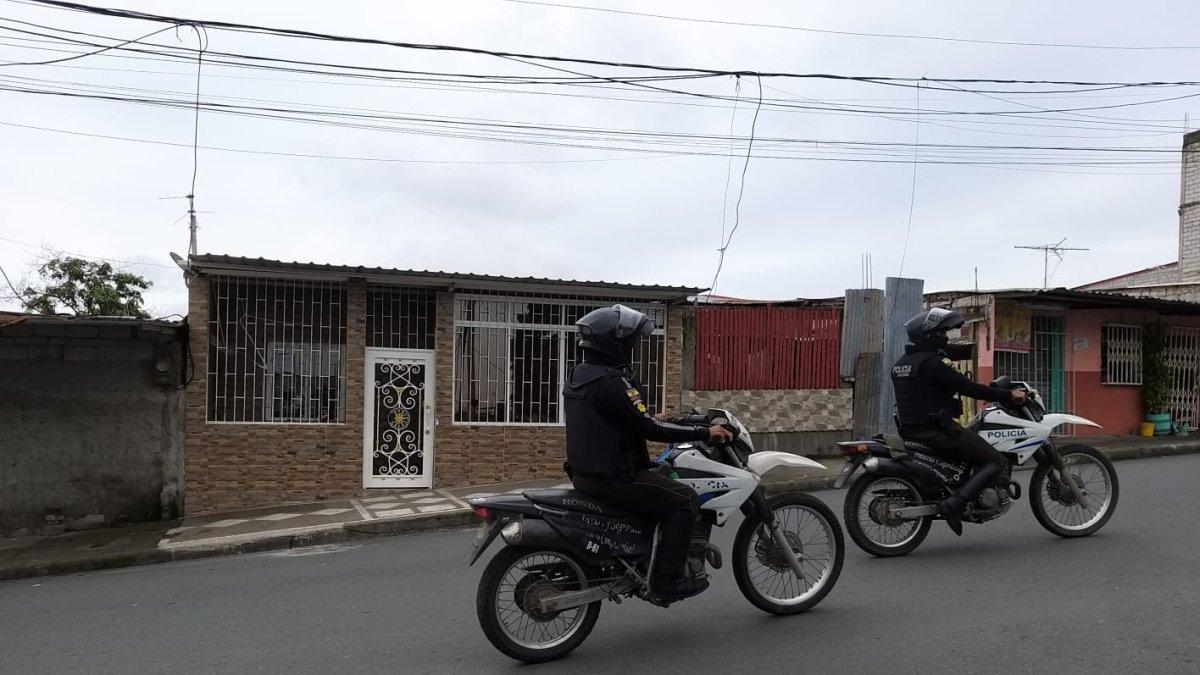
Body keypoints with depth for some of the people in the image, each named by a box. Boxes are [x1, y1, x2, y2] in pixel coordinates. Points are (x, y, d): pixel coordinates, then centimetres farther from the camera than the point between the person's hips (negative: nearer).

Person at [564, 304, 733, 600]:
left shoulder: (578, 375, 9)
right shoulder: (613, 383, -22)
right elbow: (649, 430, -24)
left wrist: (651, 419, 28)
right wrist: (705, 432, -16)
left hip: (584, 472, 10)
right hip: (613, 479, -10)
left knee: (660, 482, 30)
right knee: (685, 499, -6)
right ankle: (667, 578, -4)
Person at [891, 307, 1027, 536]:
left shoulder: (901, 363, 14)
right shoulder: (929, 362, -15)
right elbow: (967, 387, -17)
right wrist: (1009, 395, -9)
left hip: (911, 430, 10)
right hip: (936, 429, -10)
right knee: (995, 461, -6)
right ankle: (954, 503, -17)